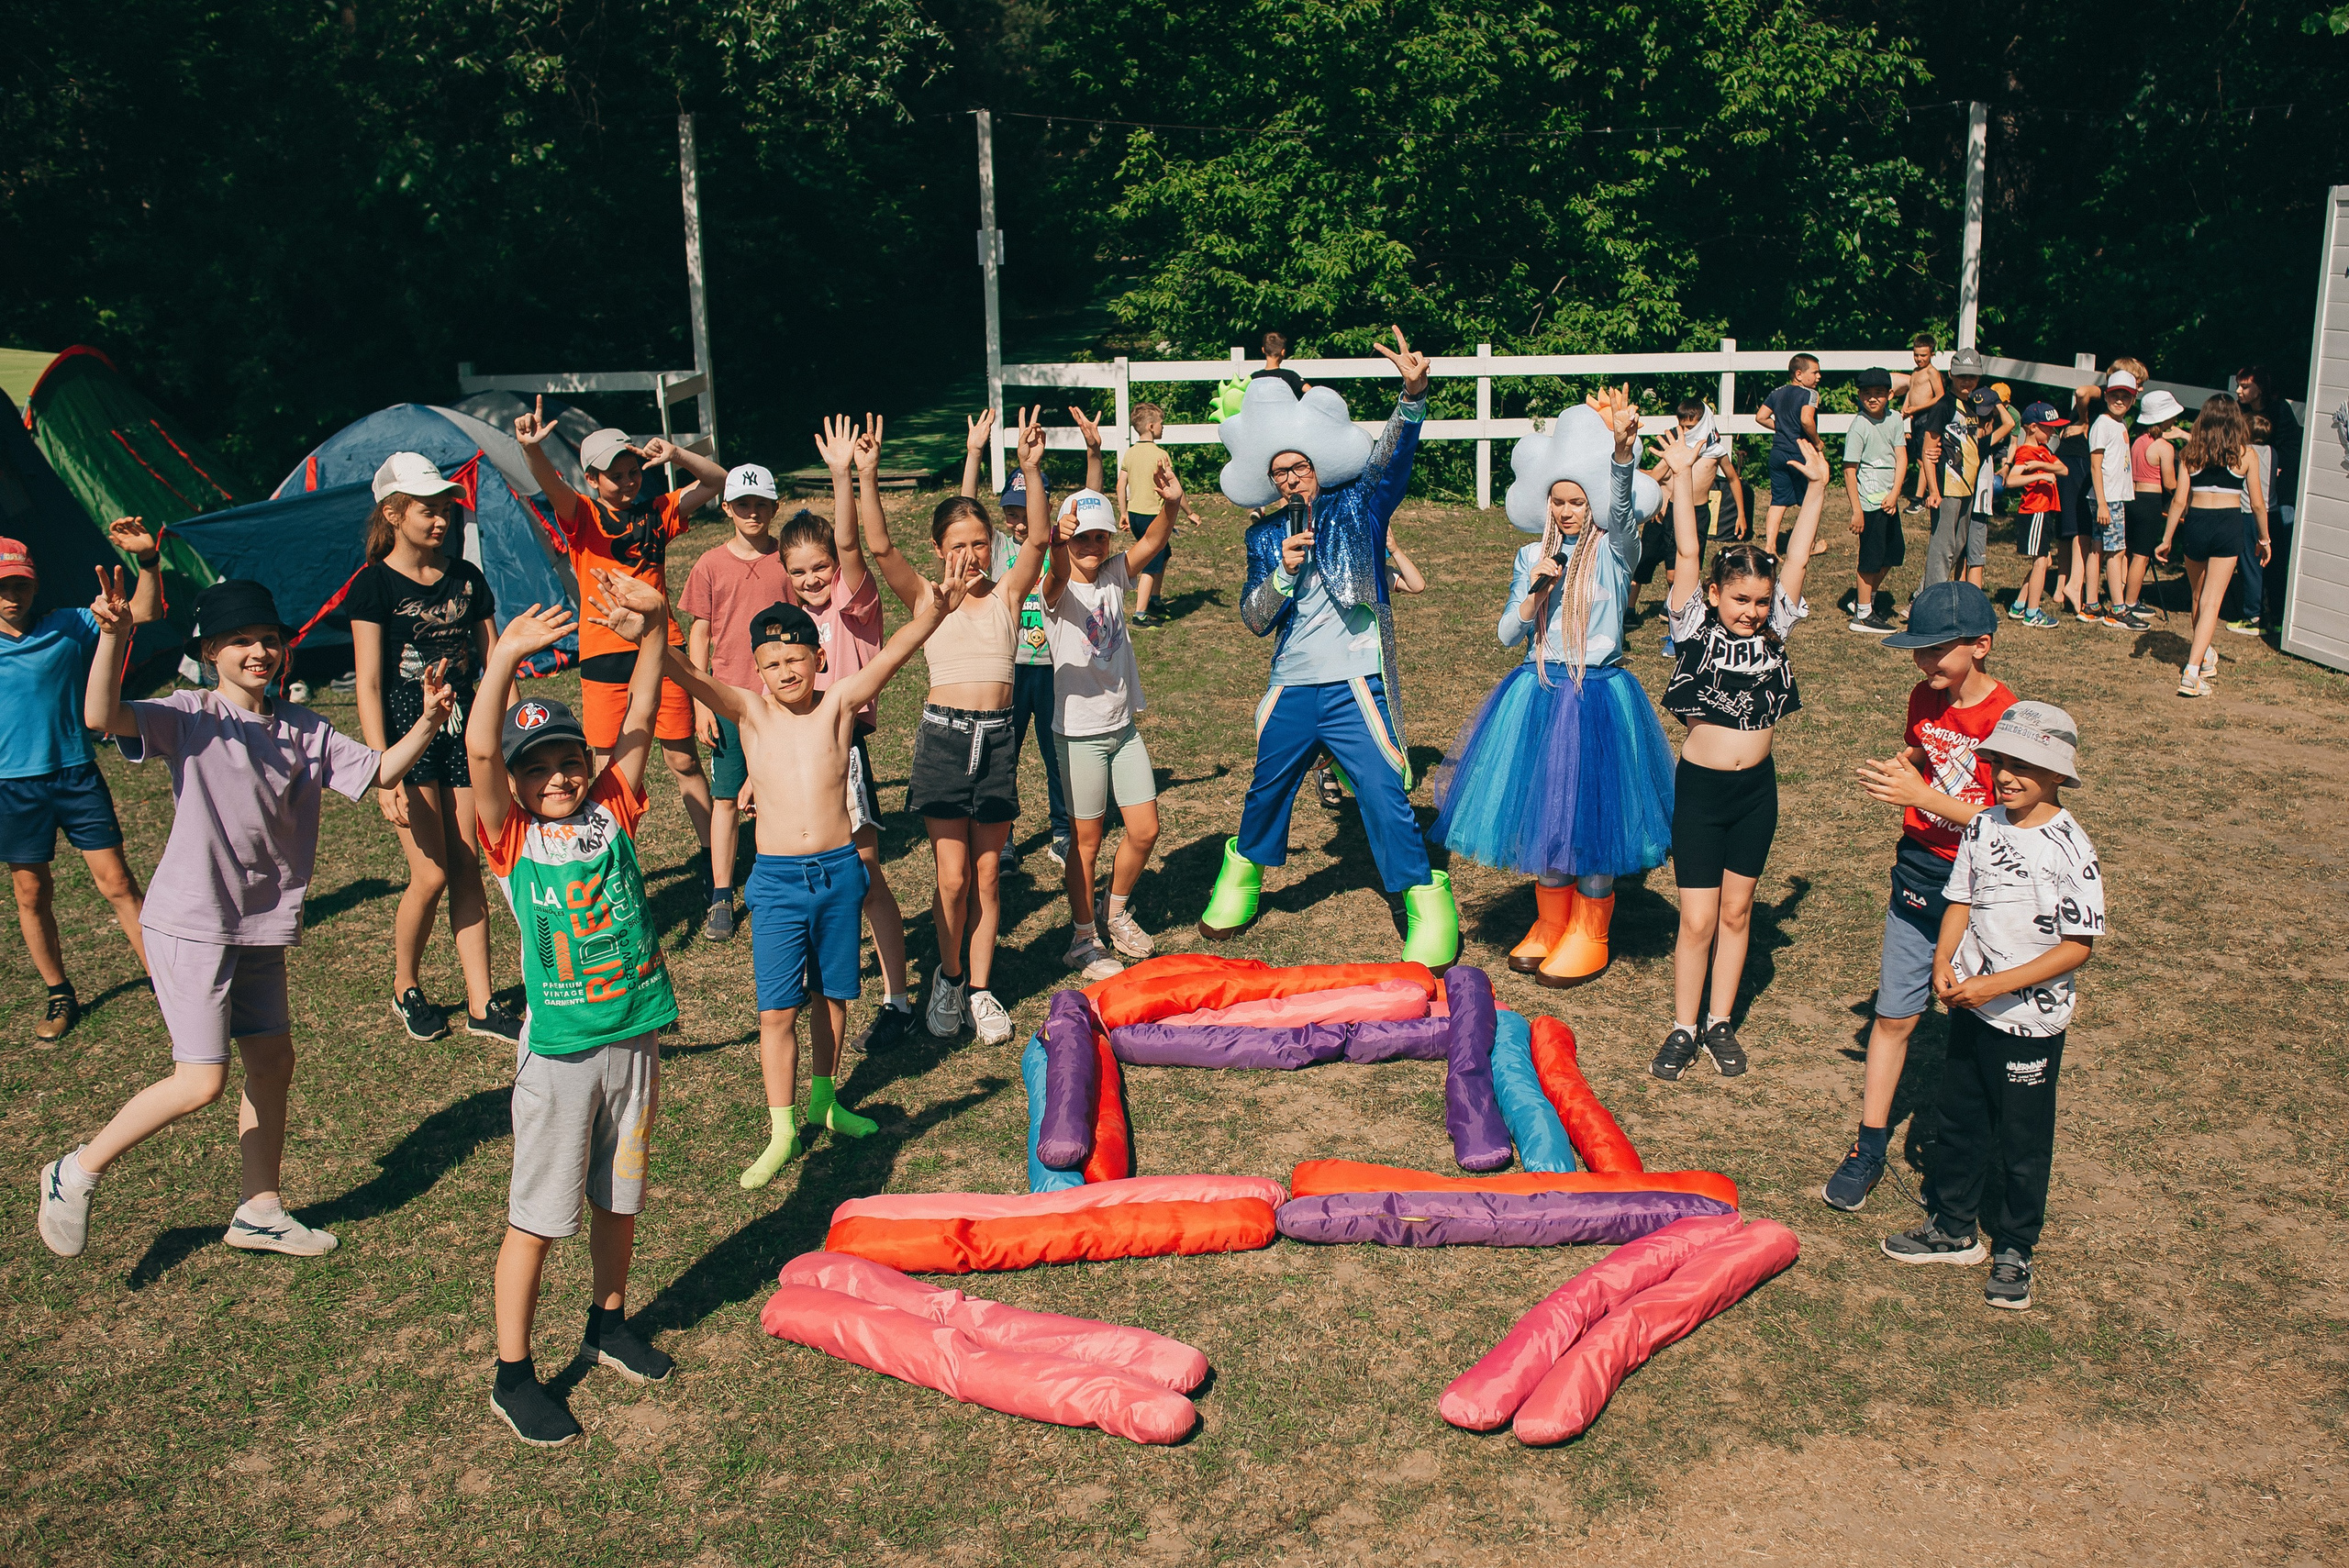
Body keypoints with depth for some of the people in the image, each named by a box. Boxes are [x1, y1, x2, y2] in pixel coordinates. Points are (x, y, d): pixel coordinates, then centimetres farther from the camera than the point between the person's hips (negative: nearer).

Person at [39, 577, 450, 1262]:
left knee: (273, 1061, 13)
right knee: (201, 1081, -8)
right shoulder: (190, 718, -12)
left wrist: (427, 723, -12)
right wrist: (113, 635, -44)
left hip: (262, 928, 7)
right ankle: (76, 1173, 13)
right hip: (190, 926, -7)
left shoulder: (304, 730, 6)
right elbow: (102, 718, -28)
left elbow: (380, 770, 6)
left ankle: (261, 1212, 28)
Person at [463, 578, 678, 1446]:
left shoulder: (610, 812, 3)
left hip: (635, 1037, 4)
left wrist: (653, 623, -17)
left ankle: (608, 1325, 40)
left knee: (618, 1198, 19)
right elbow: (478, 751, -22)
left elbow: (640, 715, -5)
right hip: (558, 1049, -4)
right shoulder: (511, 837, -6)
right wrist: (504, 661, -33)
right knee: (538, 1216, 5)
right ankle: (512, 1375, 18)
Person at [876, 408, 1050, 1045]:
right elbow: (880, 548, -10)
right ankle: (948, 976, 20)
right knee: (952, 878, -3)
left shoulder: (1007, 593, 6)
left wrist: (1031, 469, -24)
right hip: (943, 735, -1)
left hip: (997, 735, 1)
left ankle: (979, 988, 19)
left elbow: (1038, 538, -10)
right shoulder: (926, 598, 4)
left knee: (987, 874, 7)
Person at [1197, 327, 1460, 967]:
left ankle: (1427, 909, 2)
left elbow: (1390, 457, -19)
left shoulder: (1357, 507, 0)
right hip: (1291, 690, 4)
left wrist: (1412, 395, -37)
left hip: (1354, 686, -4)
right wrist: (1283, 573, -14)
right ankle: (1242, 877, 41)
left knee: (1386, 799, -9)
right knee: (1265, 792, 18)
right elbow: (1254, 619, 5)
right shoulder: (1266, 536, 9)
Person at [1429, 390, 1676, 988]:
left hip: (1599, 699, -4)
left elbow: (1622, 501, -26)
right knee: (1541, 810, 10)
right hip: (1537, 698, 4)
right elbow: (1507, 636, 5)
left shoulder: (1614, 549, -5)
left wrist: (1622, 444, -45)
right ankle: (1549, 924, 28)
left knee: (1592, 813, 3)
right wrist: (1535, 589, -13)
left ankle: (1588, 937, 19)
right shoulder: (1533, 557, 6)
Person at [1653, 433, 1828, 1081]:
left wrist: (1817, 488, -10)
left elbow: (1796, 559, -4)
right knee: (1698, 919, -1)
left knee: (1737, 910, 12)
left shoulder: (1773, 629, 0)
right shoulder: (1696, 629, -8)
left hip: (1757, 788, 3)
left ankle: (1720, 1023, 25)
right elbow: (1687, 558, -14)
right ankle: (1683, 1028, 15)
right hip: (1699, 786, -3)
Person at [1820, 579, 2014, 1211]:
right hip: (1919, 871, 5)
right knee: (1893, 1015, 7)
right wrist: (1896, 770, -2)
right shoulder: (1924, 699, 3)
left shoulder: (2008, 718, -17)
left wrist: (1922, 795, -25)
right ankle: (1868, 1151, 15)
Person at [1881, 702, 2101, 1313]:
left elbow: (2079, 945, -17)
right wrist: (1944, 962, -8)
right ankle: (1953, 1229, 35)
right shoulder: (1983, 827, -1)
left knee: (2023, 1142, 9)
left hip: (2030, 1019, -5)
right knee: (1960, 1121, 18)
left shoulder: (2069, 849, -18)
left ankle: (2013, 1251, 27)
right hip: (1969, 1005, 5)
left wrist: (1997, 985, -21)